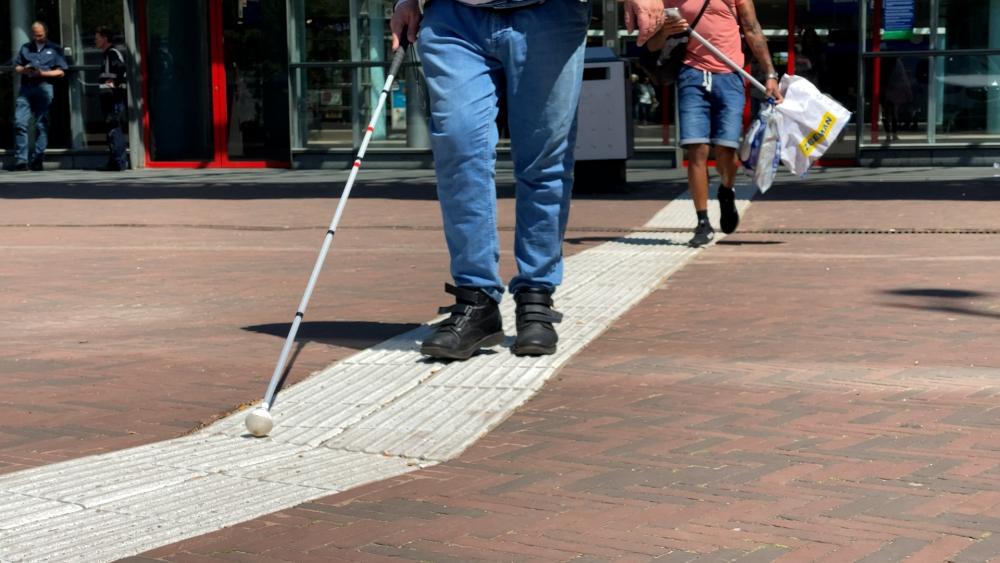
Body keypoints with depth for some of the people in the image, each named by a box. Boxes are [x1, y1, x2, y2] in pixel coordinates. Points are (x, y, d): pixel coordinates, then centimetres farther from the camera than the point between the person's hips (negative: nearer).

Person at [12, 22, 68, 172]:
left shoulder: (55, 49, 12)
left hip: (44, 88, -2)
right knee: (19, 123, -9)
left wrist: (42, 73, -11)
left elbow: (61, 72, 3)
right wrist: (23, 70, -5)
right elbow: (16, 67, 18)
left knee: (41, 125, -3)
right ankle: (21, 160, -8)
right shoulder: (25, 48, 21)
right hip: (26, 88, 3)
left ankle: (37, 160, 0)